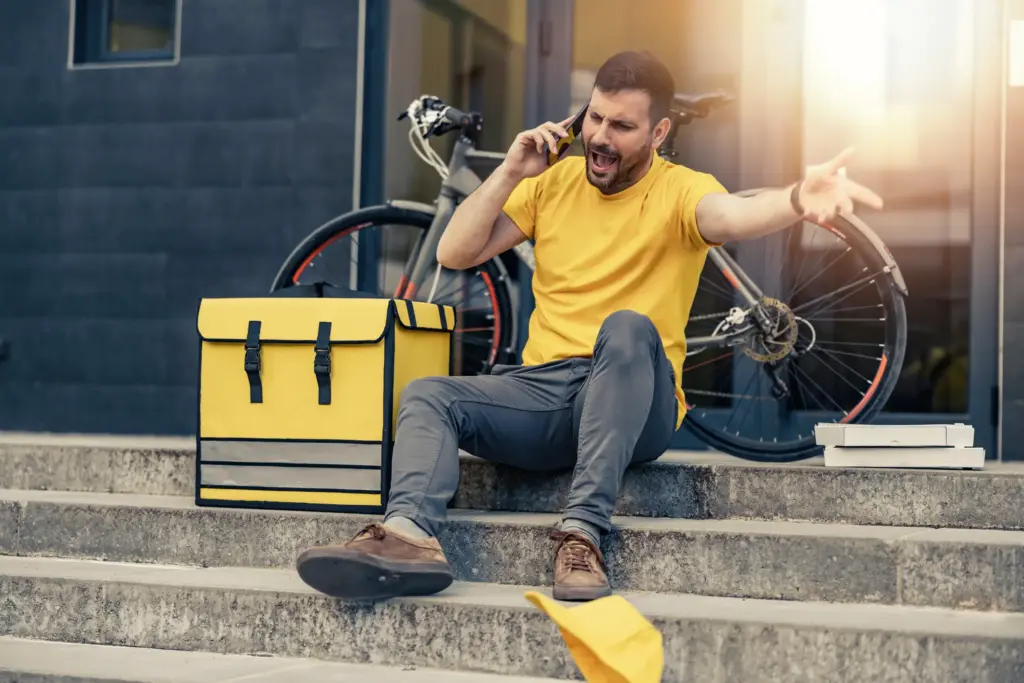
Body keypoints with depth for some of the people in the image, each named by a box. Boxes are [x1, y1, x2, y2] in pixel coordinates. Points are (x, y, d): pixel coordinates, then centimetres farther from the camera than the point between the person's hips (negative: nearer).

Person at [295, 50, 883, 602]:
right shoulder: (553, 182, 12)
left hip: (635, 408, -4)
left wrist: (796, 200, -50)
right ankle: (410, 536, -45)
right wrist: (510, 174, -4)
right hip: (542, 390, 4)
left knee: (628, 328, -35)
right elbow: (455, 255, 8)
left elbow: (734, 216, -27)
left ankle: (583, 531, -40)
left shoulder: (680, 191, -1)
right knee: (427, 395, -18)